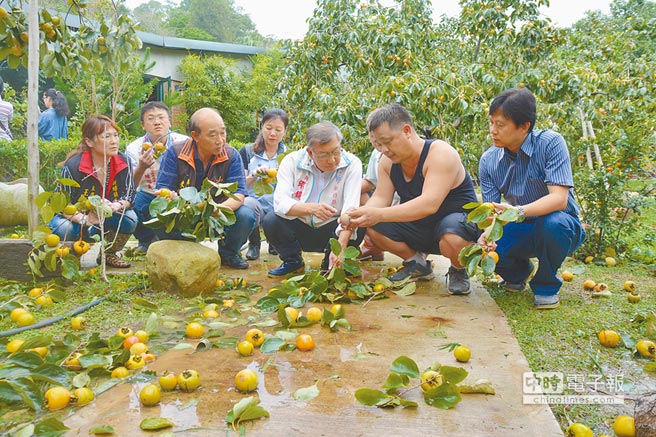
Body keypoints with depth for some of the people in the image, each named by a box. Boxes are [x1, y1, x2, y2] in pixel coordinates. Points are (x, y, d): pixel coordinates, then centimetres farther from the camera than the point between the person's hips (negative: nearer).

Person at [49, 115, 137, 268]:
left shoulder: (123, 162, -12)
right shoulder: (73, 166, -23)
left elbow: (129, 195, -8)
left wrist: (116, 206, -32)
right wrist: (84, 219, -41)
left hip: (106, 221, 3)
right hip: (75, 219, -3)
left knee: (129, 218, -26)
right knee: (63, 228, -35)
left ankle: (108, 254, 4)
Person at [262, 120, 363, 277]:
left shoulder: (352, 164, -15)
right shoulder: (292, 161, -12)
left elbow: (351, 211, -25)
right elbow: (280, 202, -22)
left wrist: (340, 248, -40)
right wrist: (311, 208, -41)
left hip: (330, 230, 0)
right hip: (299, 228, 1)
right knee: (271, 221, -26)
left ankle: (331, 264, 3)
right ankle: (292, 261, 5)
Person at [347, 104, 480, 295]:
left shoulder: (440, 153, -26)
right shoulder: (388, 161, -3)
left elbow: (429, 204, -37)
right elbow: (381, 198, -6)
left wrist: (380, 214, -45)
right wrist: (361, 214, -29)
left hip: (457, 217, -6)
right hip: (418, 227, 7)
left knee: (451, 238, -41)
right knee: (373, 227, -14)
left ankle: (458, 271, -3)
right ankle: (417, 263, 10)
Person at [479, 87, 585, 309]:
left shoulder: (550, 143, -18)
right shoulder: (489, 160, -5)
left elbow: (559, 199, -28)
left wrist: (518, 212, -45)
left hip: (560, 225, -3)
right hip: (520, 230, 4)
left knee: (552, 222, -38)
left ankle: (546, 285, -7)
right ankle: (520, 272, 13)